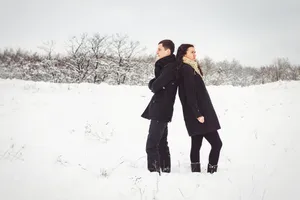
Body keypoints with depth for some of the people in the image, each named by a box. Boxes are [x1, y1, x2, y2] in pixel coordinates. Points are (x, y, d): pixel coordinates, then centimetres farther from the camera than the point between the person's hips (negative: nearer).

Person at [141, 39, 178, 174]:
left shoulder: (170, 67, -16)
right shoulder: (166, 66, 16)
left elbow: (154, 86, -19)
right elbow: (153, 85, 16)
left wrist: (153, 84, 1)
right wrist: (154, 84, -4)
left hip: (160, 111, -10)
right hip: (161, 110, 10)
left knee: (151, 145, -12)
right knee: (161, 144, 14)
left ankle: (154, 173, -13)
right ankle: (165, 172, 20)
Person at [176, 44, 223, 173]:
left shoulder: (191, 68, 16)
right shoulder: (186, 69, -13)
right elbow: (190, 94, -19)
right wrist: (198, 114, -22)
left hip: (200, 112, 10)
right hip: (199, 113, -10)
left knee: (196, 144, 8)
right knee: (216, 143, -9)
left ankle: (196, 172, 10)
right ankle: (211, 172, -8)